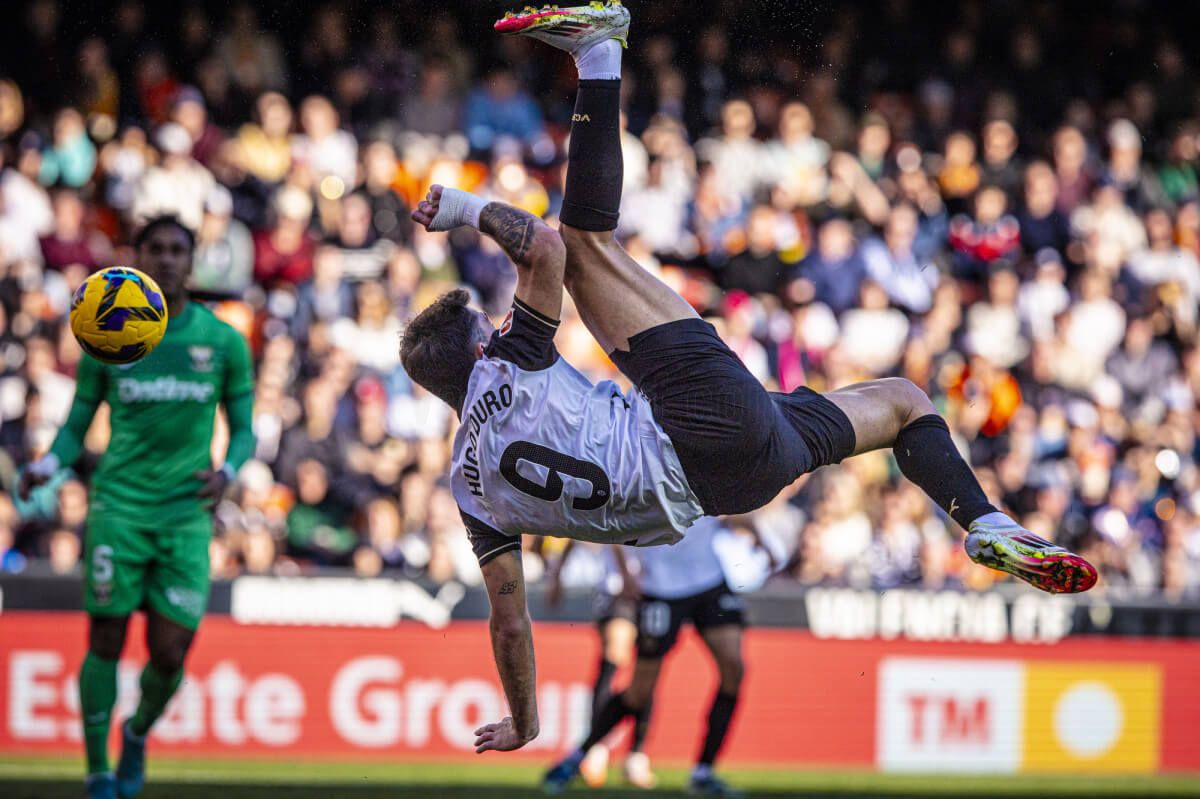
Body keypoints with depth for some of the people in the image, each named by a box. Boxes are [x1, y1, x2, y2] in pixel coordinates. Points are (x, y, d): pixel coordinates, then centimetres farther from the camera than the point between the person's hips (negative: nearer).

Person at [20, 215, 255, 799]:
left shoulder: (223, 340, 5)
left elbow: (243, 428, 12)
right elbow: (76, 428, 9)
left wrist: (226, 471, -10)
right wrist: (47, 465, -13)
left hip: (187, 514, 0)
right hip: (119, 505, 0)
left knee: (169, 653, -5)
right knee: (106, 642, -5)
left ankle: (139, 733, 28)